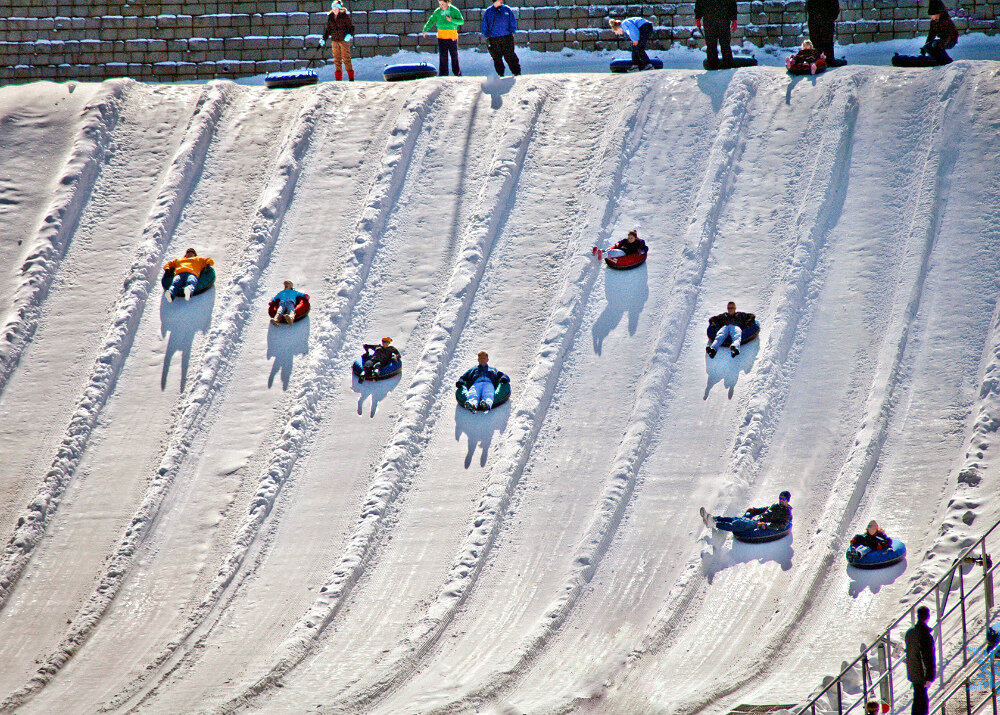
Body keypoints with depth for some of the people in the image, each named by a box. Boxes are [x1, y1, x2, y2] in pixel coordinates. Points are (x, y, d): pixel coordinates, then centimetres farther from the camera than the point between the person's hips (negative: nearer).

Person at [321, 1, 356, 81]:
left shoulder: (345, 16, -6)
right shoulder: (330, 17, 8)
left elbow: (351, 27, -2)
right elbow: (328, 30, 17)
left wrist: (349, 34, -20)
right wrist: (323, 40, 12)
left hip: (344, 40, -5)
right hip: (334, 41, 5)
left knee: (346, 58, -6)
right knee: (337, 60, 4)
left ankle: (351, 78, 0)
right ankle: (338, 78, 8)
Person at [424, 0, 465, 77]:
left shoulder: (455, 11, 0)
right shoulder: (437, 12, 7)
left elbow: (461, 21, -4)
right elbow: (431, 21, 3)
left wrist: (452, 20, -19)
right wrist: (425, 29, -11)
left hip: (452, 36, -2)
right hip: (441, 36, 2)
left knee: (454, 55, 1)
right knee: (443, 56, 1)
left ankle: (457, 73, 11)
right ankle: (443, 74, 4)